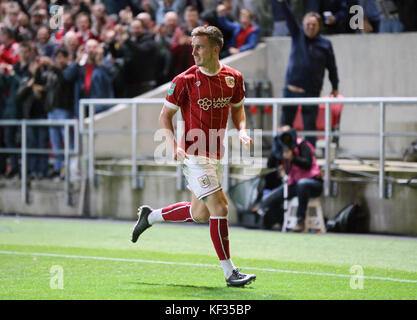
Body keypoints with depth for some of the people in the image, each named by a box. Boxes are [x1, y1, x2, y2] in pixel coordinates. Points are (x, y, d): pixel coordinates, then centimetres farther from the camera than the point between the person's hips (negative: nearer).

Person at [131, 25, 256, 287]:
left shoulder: (234, 78, 2)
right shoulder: (185, 80, -11)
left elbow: (237, 108, 18)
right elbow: (166, 115, -3)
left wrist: (242, 130, -2)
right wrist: (174, 145, -17)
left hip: (215, 155, 7)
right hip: (194, 155, -7)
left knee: (200, 214, 17)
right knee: (219, 209, -13)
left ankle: (150, 216, 38)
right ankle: (230, 273, -7)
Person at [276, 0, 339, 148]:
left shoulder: (325, 44, 3)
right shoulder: (297, 35, 5)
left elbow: (331, 66, 10)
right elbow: (289, 17, -7)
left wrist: (335, 87, 14)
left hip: (312, 91, -1)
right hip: (291, 90, 1)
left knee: (310, 127, 1)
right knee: (285, 123, 3)